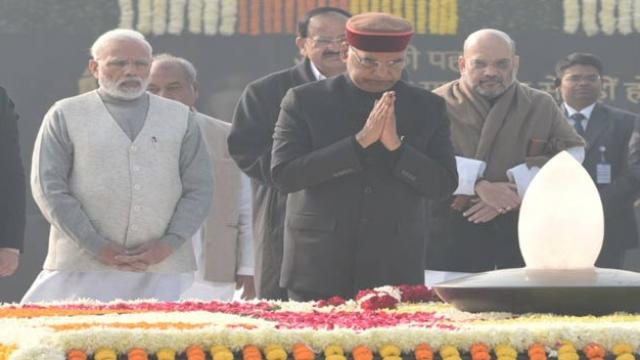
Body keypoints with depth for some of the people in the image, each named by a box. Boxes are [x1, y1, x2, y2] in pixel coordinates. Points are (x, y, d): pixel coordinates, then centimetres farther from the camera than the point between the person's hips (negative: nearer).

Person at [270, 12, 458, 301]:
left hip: (395, 273, 1)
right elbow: (283, 175, -10)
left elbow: (444, 185, 2)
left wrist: (395, 146, -15)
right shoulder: (304, 102, 0)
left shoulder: (428, 108, 7)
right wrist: (359, 142, -17)